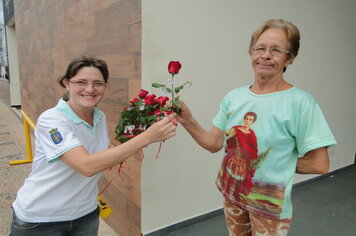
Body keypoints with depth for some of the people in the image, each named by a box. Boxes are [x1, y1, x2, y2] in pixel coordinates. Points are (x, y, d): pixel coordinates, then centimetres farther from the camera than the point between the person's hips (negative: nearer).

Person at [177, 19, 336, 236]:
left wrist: (277, 165, -8)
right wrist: (188, 121, -20)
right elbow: (215, 144, -5)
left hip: (269, 204, -4)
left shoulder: (300, 102, -19)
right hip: (231, 194, 5)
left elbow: (319, 165, -16)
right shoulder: (234, 96, -5)